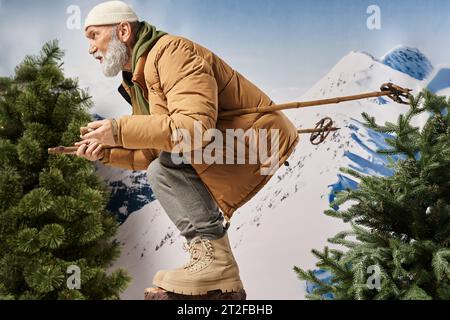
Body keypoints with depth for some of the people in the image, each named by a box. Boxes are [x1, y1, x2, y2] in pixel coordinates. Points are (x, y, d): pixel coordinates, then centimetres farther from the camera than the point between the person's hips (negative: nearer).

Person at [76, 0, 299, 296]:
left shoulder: (172, 51, -18)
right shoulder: (138, 78, 13)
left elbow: (197, 127, -33)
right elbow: (152, 153, 12)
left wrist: (121, 130, -28)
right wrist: (106, 152, -3)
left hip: (263, 136, -10)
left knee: (166, 169, -23)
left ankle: (214, 257, -14)